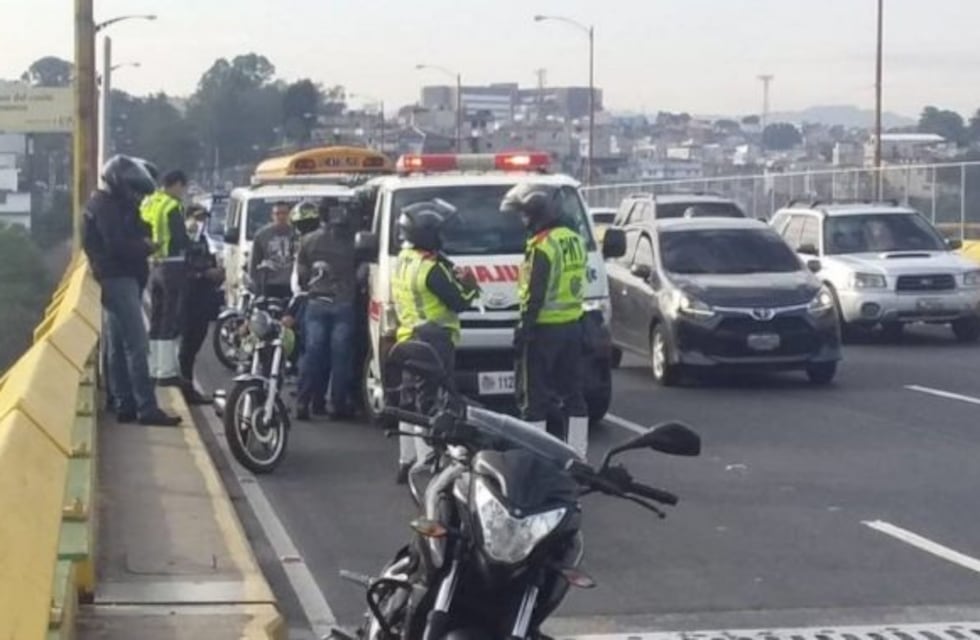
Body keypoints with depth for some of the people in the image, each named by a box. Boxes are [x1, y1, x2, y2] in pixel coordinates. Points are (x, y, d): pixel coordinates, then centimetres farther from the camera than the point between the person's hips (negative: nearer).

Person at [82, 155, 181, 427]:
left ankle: (125, 405, 15)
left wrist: (142, 243, -2)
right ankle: (147, 409, -16)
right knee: (136, 345, -13)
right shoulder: (107, 206, -14)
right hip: (118, 279, -11)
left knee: (117, 347, 11)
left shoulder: (112, 204, 18)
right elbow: (117, 245, -22)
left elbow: (128, 237, 17)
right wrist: (145, 246, -7)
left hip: (119, 278, 11)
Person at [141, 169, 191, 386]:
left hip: (153, 265, 8)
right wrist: (193, 243, 0)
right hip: (172, 266, -8)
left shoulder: (147, 204, 11)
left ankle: (153, 369, 18)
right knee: (171, 320, -5)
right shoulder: (172, 207, -14)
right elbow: (181, 239, -17)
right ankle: (167, 371, -6)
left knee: (156, 319, 14)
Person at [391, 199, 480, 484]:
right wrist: (469, 287, 4)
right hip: (434, 343, -10)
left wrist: (453, 280, 5)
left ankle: (407, 462, 22)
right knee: (431, 406, -10)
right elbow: (459, 302, -15)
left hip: (410, 340, 10)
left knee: (411, 402, 16)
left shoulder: (404, 260, 10)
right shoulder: (431, 268, -19)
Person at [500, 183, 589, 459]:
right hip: (572, 326, 9)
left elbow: (536, 294, -20)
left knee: (533, 394, -3)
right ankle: (578, 454, 15)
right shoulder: (575, 240, 11)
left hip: (544, 329, -8)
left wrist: (523, 329, -16)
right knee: (572, 392, 12)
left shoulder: (542, 245, -16)